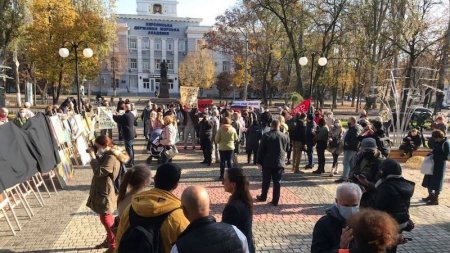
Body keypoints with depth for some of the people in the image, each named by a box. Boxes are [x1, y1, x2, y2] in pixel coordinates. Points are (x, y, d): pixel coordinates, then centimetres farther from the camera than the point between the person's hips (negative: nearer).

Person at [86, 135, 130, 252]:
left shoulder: (111, 158, -23)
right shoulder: (107, 155, 9)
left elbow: (99, 172, -27)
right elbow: (99, 165, 16)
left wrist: (93, 156, -20)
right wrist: (95, 156, 2)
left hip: (106, 193, -10)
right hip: (102, 191, 10)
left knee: (106, 219, 0)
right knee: (107, 218, 21)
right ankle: (109, 240, 37)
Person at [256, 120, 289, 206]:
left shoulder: (266, 136, -8)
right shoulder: (285, 137, -1)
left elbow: (261, 149, -5)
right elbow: (287, 149, 11)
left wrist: (259, 161, 3)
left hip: (268, 162, -1)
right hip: (280, 163, 1)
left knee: (266, 181, 13)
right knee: (277, 182, 6)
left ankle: (263, 197, 28)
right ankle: (275, 201, 8)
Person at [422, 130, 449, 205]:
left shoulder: (446, 144, -16)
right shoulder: (436, 142, 6)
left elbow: (446, 157, -17)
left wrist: (435, 156, -19)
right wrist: (431, 154, 1)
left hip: (440, 165, -8)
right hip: (433, 164, 8)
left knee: (437, 182, 1)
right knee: (428, 180, 14)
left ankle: (436, 200, 13)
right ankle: (431, 196, 31)